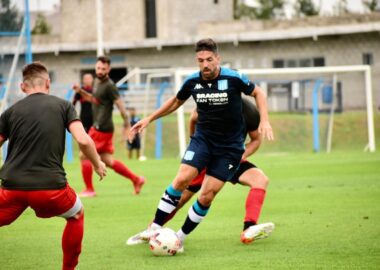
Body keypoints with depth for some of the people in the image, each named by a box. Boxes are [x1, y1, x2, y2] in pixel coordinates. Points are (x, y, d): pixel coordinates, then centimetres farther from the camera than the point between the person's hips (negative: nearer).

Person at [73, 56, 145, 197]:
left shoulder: (109, 86, -15)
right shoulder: (97, 82, 13)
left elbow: (120, 105, -16)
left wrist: (127, 126, -16)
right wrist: (81, 91, 15)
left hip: (102, 128, -9)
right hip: (98, 126, 9)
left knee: (85, 156, -4)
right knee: (108, 160, 11)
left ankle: (89, 190, 5)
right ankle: (136, 179, 16)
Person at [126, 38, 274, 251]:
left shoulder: (233, 78, -15)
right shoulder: (193, 81, -5)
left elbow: (258, 93, 2)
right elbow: (176, 101, 15)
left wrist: (265, 121, -10)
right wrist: (149, 119, 15)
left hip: (230, 146, -2)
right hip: (203, 138, 2)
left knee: (207, 197, -7)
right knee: (182, 179, -20)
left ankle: (181, 237, 9)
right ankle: (155, 228, -12)